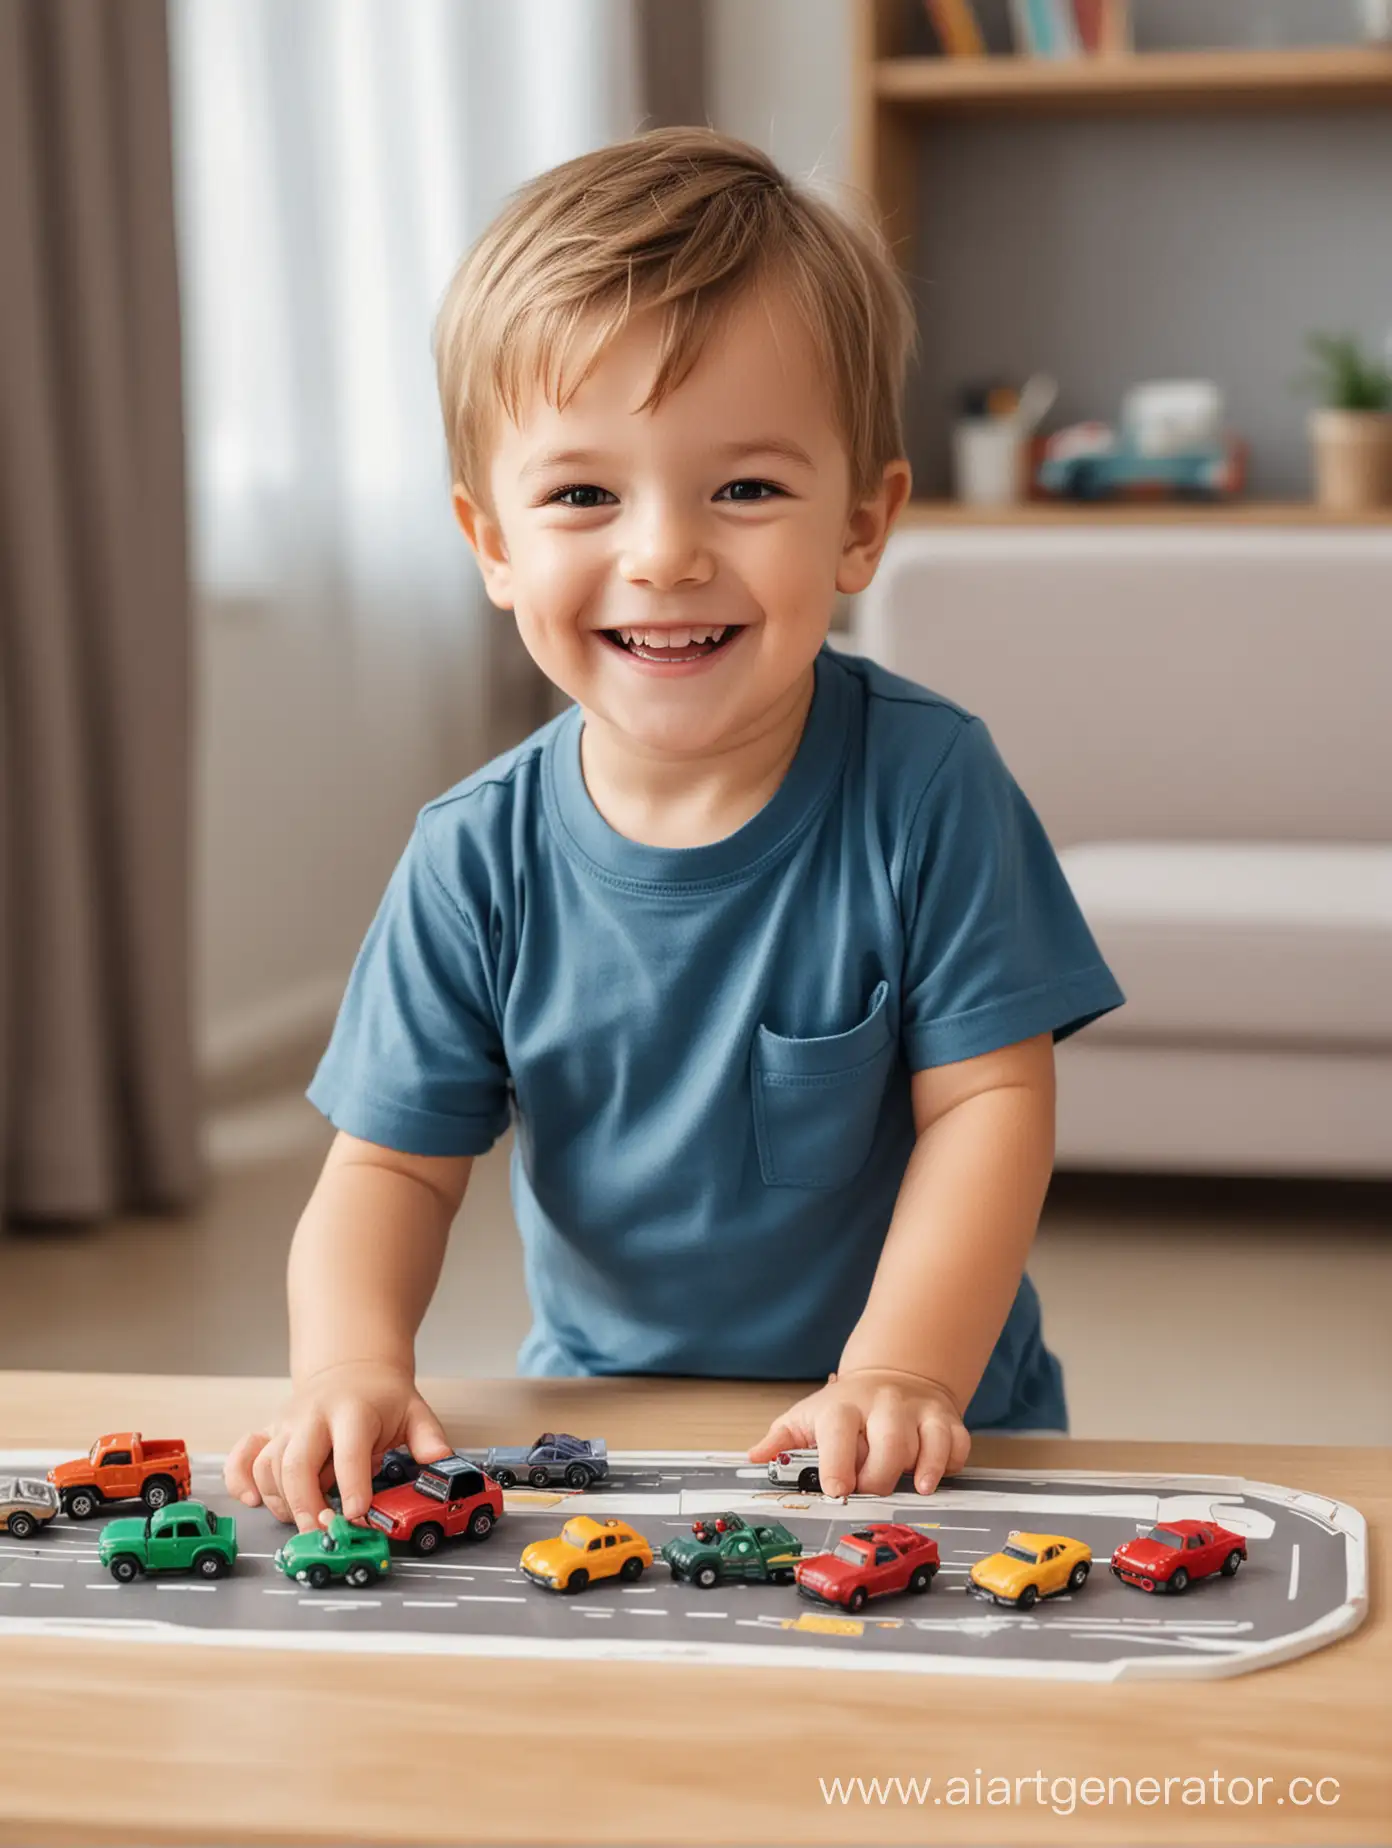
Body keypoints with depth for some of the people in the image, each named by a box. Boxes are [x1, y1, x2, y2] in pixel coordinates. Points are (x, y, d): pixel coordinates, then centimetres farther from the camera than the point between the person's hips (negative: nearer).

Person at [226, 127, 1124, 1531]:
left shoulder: (927, 786, -11)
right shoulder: (475, 862, -6)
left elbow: (988, 1101, -11)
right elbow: (395, 1162, -1)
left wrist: (899, 1374, -22)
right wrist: (350, 1365, -20)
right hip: (603, 1429, 2)